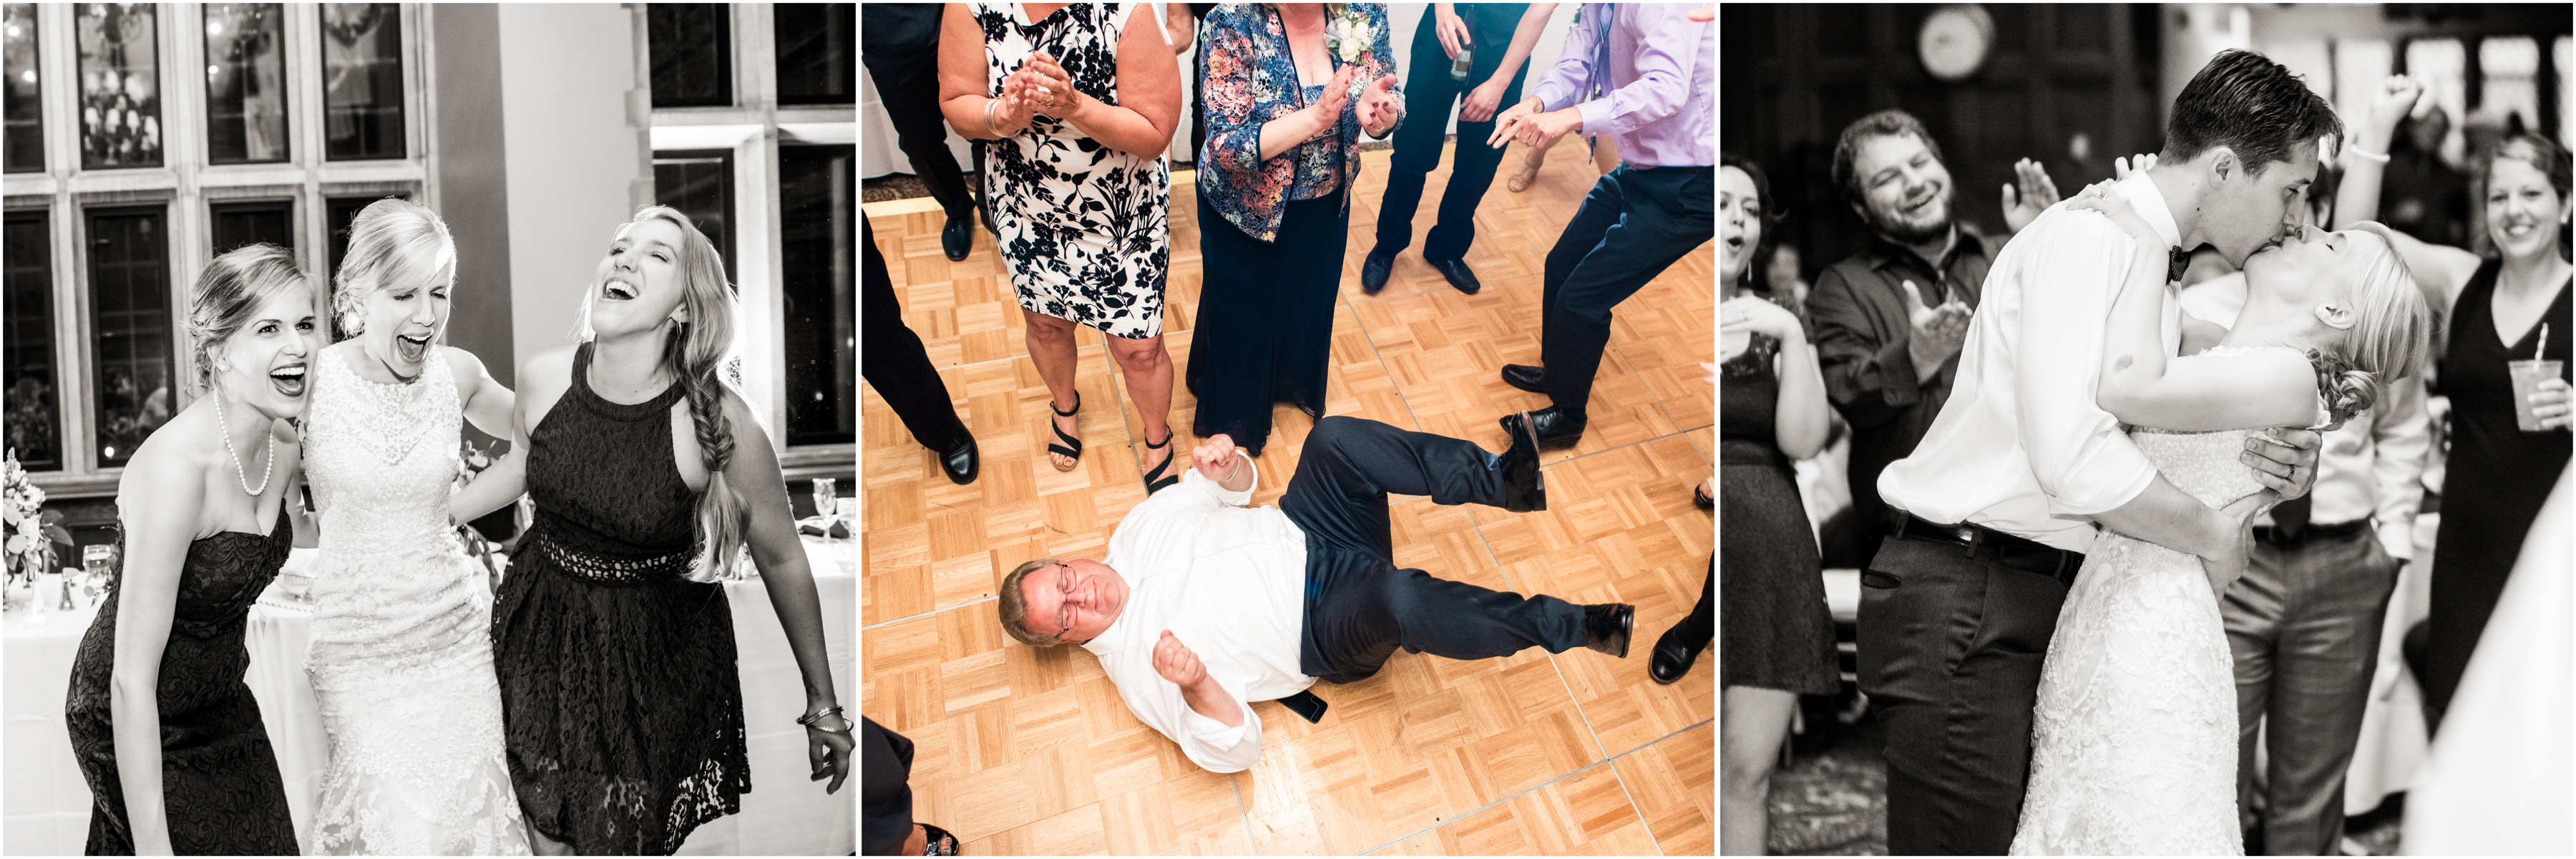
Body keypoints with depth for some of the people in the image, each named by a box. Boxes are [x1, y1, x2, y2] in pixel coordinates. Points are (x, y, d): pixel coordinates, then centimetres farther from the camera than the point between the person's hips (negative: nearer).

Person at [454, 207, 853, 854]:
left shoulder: (719, 423, -23)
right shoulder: (543, 377, -11)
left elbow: (782, 560, -11)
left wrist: (823, 707, -4)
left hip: (657, 661, -4)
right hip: (543, 631, 4)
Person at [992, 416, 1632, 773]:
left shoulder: (1138, 532, 6)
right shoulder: (1137, 671, -9)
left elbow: (1234, 489, 16)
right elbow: (1234, 748, -14)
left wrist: (1224, 465, -11)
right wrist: (1195, 686, -36)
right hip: (1331, 633, -5)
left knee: (1334, 439, -26)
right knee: (1398, 598, -42)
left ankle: (1501, 481, -23)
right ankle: (1570, 628, -24)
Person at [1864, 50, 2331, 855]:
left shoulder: (2151, 257, 17)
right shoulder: (2089, 235, -14)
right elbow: (2075, 456, -26)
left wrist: (2273, 467, 2)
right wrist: (2215, 534, -11)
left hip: (2029, 596, 10)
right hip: (1962, 604, -10)